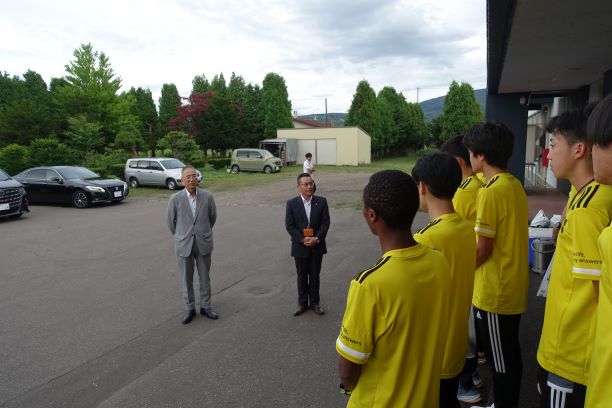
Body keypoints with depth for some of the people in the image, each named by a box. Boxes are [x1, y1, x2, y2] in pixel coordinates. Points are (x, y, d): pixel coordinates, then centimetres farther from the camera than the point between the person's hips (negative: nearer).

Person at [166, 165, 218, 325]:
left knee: (205, 277, 12)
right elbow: (170, 221, 4)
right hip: (184, 245, -1)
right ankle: (190, 308, 27)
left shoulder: (207, 196, -7)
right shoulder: (175, 199, -10)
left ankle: (205, 306, 28)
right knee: (186, 279, 11)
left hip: (204, 244, 1)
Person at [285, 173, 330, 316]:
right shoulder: (292, 204, -6)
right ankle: (302, 303, 27)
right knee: (302, 276, 12)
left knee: (315, 275, 12)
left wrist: (317, 238, -16)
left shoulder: (321, 201, -4)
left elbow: (325, 222, -4)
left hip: (317, 246, 1)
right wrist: (302, 239, -16)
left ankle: (314, 302, 28)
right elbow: (289, 225, -7)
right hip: (300, 246, -1)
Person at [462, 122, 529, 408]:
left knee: (500, 359, 7)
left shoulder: (490, 191, -21)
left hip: (495, 290, -9)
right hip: (513, 287, 9)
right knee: (509, 354, 20)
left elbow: (483, 249, -20)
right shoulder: (514, 185, 7)